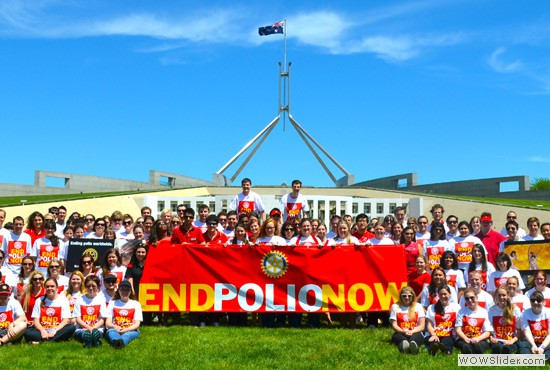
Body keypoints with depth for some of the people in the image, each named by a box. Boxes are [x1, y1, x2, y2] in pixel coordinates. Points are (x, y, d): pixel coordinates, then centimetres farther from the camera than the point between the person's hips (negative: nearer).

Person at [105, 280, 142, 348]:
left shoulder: (136, 304, 13)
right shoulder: (112, 303, 17)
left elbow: (137, 324, 3)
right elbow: (107, 323, 7)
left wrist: (126, 329, -19)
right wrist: (115, 327, -17)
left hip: (130, 330, -1)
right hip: (115, 330, 1)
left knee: (134, 333, -36)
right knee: (111, 331, -33)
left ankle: (121, 341, -69)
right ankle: (116, 342, -69)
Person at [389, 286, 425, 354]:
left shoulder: (418, 306, 12)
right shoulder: (395, 306, 12)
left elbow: (421, 326, 5)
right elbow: (394, 325, 4)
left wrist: (411, 332, -14)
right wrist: (403, 332, -17)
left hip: (414, 333, 0)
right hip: (400, 333, 0)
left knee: (418, 336, -36)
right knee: (397, 336, -36)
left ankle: (413, 345, -73)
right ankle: (403, 345, -72)